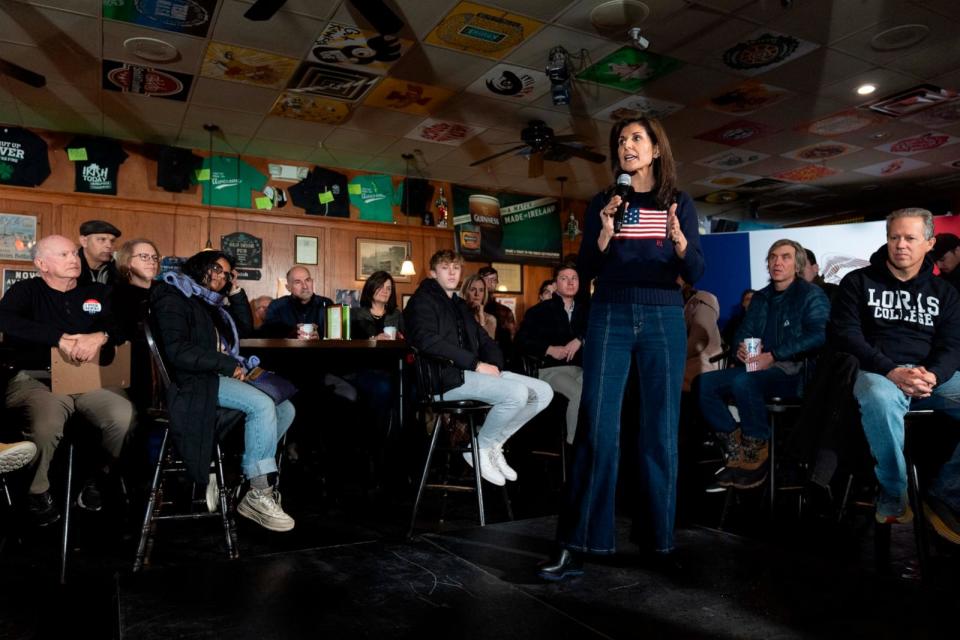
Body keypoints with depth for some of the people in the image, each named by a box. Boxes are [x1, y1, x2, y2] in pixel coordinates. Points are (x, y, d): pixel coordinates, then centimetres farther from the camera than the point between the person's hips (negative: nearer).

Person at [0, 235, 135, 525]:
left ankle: (96, 481, 0)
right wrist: (60, 338, -21)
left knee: (124, 417, -27)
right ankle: (38, 493, -3)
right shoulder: (26, 291, 10)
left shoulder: (98, 293, 19)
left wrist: (101, 336, -17)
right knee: (46, 425, -33)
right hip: (36, 378, -2)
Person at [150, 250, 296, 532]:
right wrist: (229, 365, -16)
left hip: (219, 375, 10)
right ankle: (258, 495, -24)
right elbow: (177, 351, -18)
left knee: (285, 409, -6)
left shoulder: (212, 304, 23)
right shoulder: (174, 299, -5)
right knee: (262, 405, -30)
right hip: (193, 380, -9)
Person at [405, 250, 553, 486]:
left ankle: (493, 444, 4)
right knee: (517, 393, -28)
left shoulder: (460, 305, 27)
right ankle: (479, 448, -6)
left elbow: (485, 340, 23)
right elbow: (429, 341, -17)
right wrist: (476, 364, -19)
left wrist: (494, 364, -1)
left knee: (543, 392, -5)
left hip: (472, 372, 8)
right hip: (448, 377, -8)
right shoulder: (422, 300, 2)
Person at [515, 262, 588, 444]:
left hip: (581, 367, 3)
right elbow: (521, 341, 5)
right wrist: (549, 349, -8)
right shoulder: (540, 310, 10)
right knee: (579, 393, -33)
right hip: (551, 369, -3)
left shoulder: (585, 310, 19)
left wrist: (580, 340, -9)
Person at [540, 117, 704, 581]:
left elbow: (695, 274, 0)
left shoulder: (679, 204, 9)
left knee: (660, 431, 3)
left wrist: (678, 238, -19)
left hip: (664, 320, 1)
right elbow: (585, 271, 3)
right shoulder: (602, 202, 9)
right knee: (597, 429, -5)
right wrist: (605, 234, -15)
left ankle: (663, 540, 14)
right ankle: (576, 544, -1)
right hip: (610, 317, 0)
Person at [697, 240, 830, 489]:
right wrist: (741, 347, -6)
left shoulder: (811, 295, 2)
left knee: (743, 383, -36)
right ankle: (736, 447, -14)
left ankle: (757, 455, -22)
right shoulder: (760, 298, 22)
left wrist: (773, 356, -21)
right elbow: (743, 331, 21)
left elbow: (817, 336, -13)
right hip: (757, 369, 7)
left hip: (793, 373, -7)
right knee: (705, 383, -16)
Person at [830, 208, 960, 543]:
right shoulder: (858, 282, 6)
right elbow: (845, 334, -5)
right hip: (878, 372, -3)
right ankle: (895, 495, -18)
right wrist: (890, 372, -19)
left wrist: (932, 375, -17)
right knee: (880, 400, -40)